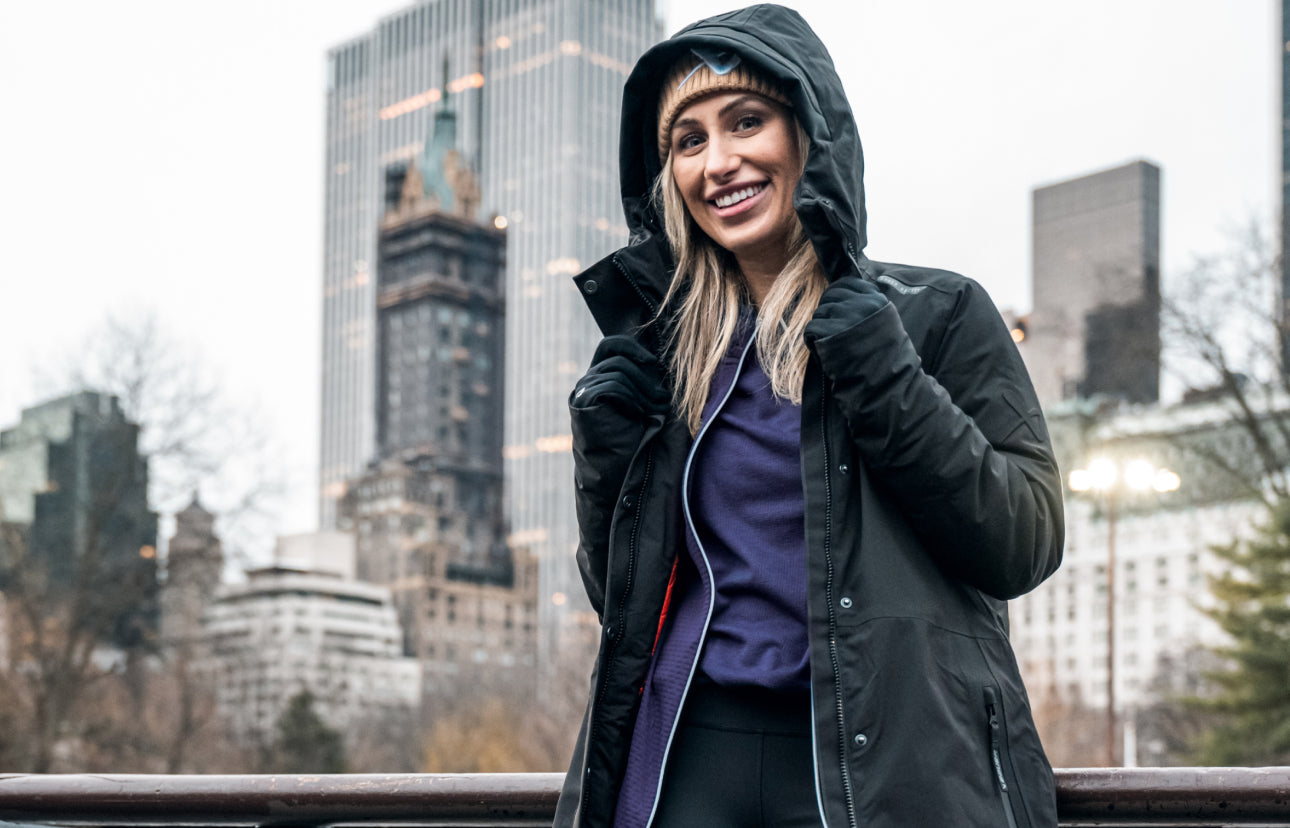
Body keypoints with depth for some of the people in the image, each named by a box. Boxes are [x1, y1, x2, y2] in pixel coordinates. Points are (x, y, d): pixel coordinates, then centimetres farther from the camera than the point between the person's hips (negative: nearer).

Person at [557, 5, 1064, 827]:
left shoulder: (938, 312, 1)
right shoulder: (665, 349, 10)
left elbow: (1028, 544, -6)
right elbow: (617, 591, 14)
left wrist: (887, 386, -13)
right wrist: (608, 452, -2)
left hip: (885, 760, -3)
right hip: (691, 758, 3)